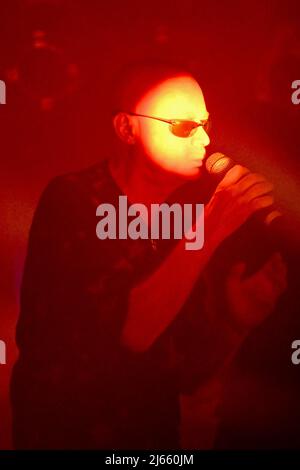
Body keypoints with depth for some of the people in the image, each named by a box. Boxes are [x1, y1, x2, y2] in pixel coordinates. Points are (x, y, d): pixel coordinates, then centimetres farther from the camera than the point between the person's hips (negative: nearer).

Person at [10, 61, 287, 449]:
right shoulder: (72, 199, -17)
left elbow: (191, 370, -3)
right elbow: (129, 332, -27)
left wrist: (236, 321, -20)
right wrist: (210, 231, -27)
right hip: (63, 431, -4)